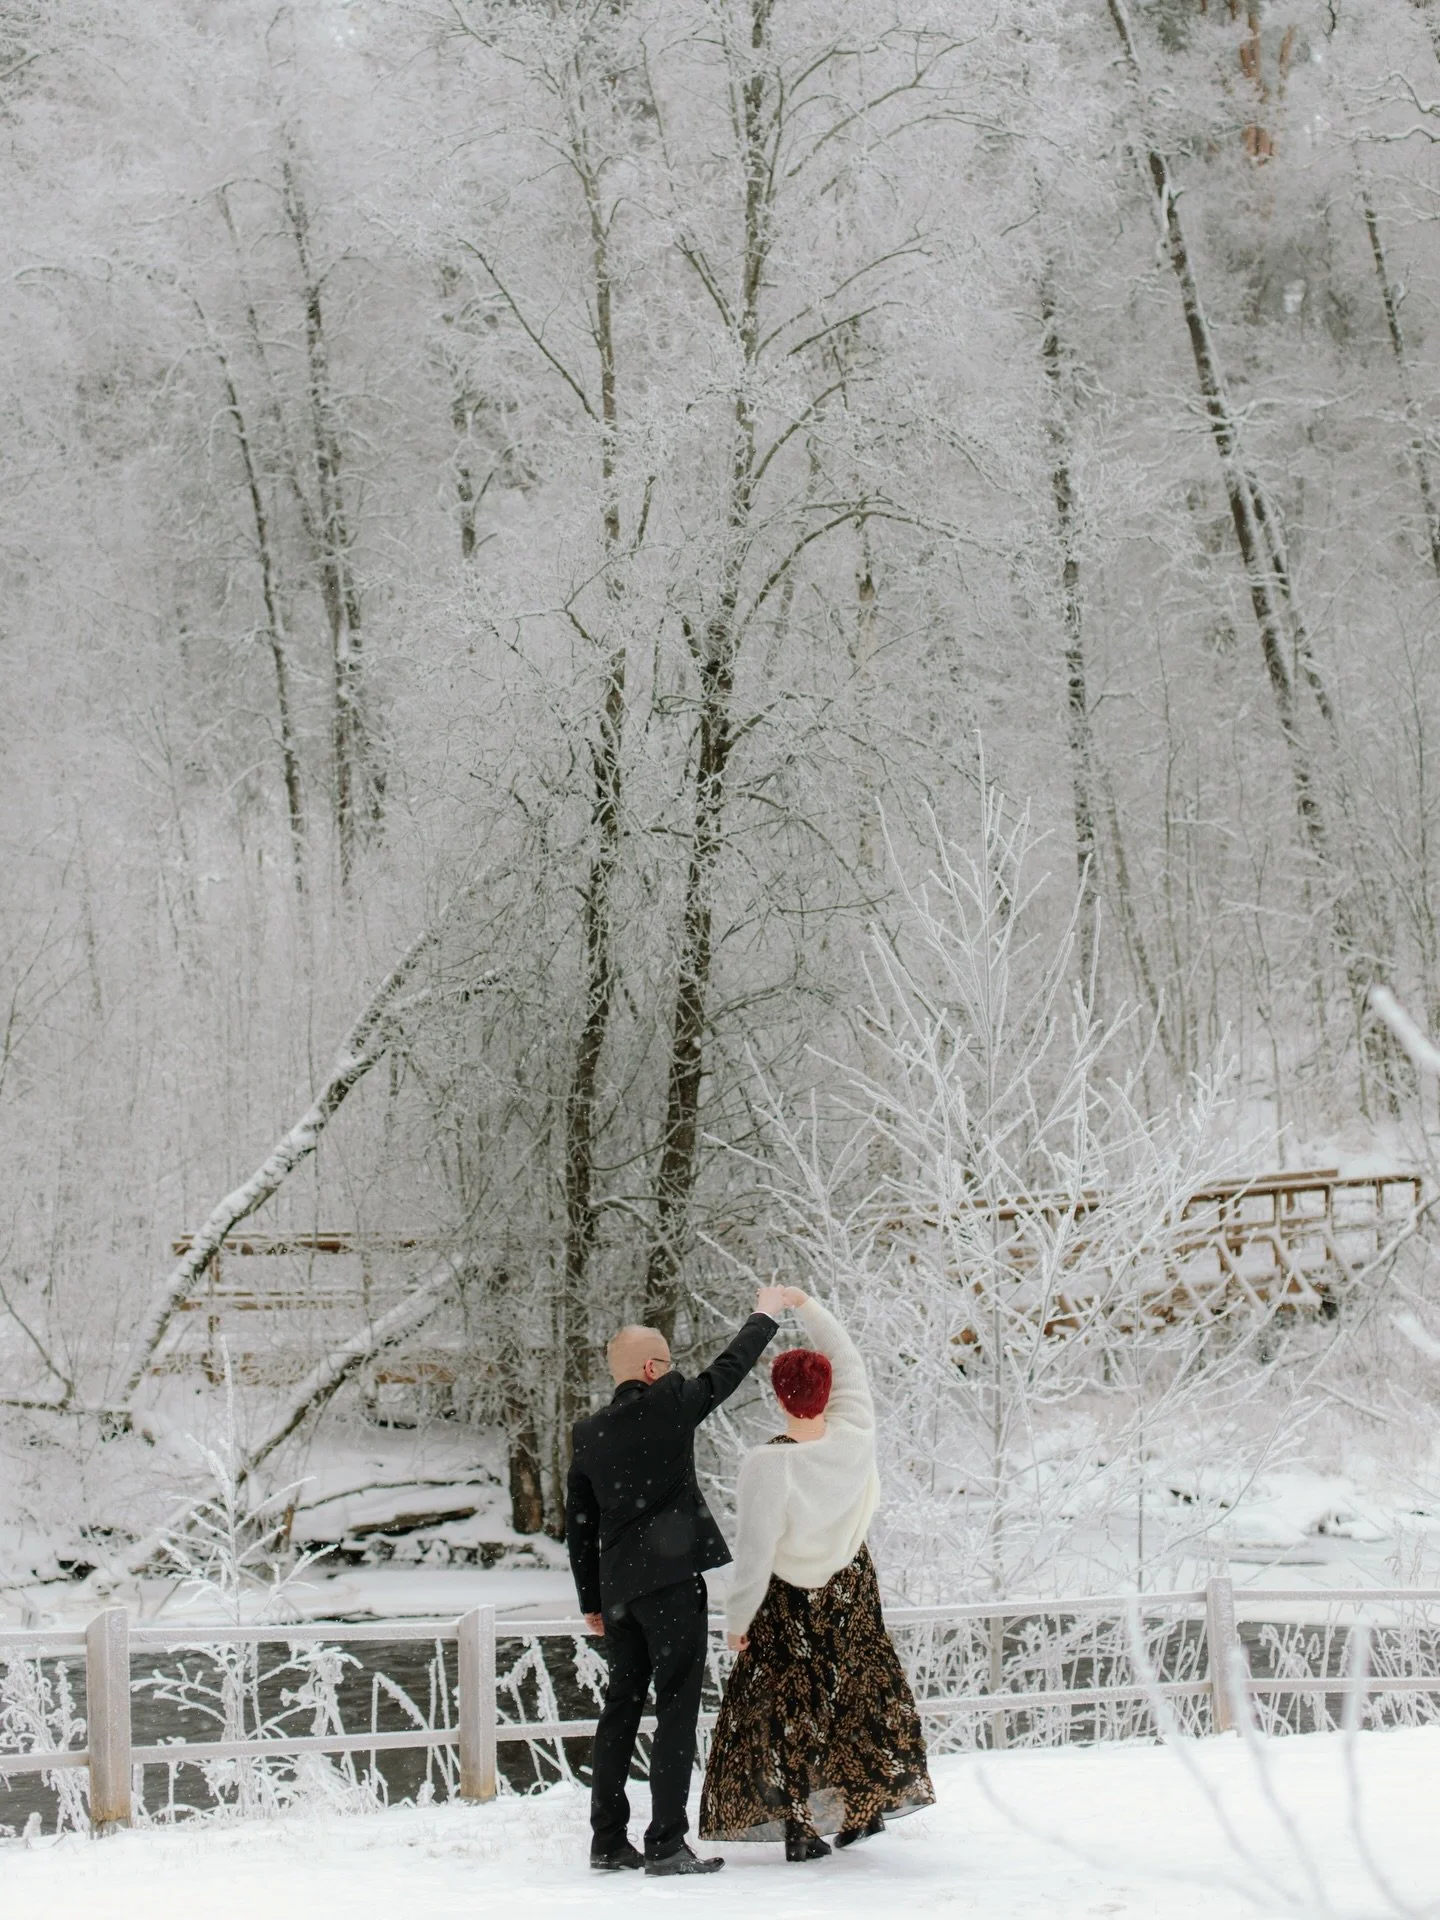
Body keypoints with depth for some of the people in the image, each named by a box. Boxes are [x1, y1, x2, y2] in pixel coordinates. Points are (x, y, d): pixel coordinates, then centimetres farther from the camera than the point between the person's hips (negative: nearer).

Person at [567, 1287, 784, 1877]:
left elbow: (578, 1524, 13)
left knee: (621, 1707, 14)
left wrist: (592, 1601, 20)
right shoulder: (667, 1405, -7)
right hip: (671, 1578, -6)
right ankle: (666, 1844, -9)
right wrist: (765, 1317, 23)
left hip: (618, 1587, 6)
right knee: (677, 1708, -5)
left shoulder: (588, 1433, 10)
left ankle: (607, 1839, 17)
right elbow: (726, 1371, 7)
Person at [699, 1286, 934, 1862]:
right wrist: (806, 1305, 9)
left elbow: (754, 1551, -22)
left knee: (788, 1707, 8)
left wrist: (738, 1618, -9)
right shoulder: (855, 1440, -17)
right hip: (850, 1592, 4)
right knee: (858, 1689, 19)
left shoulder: (766, 1465, -28)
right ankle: (867, 1804, 23)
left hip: (789, 1603, -4)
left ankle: (799, 1826, 8)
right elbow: (849, 1363, 0)